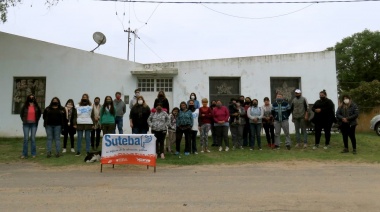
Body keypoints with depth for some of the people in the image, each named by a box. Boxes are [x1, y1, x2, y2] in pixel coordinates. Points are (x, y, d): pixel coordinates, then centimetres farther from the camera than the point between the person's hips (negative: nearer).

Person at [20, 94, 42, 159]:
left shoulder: (36, 107, 1)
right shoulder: (25, 106, 0)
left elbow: (39, 114, 16)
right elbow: (21, 113, 13)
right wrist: (23, 120, 5)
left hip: (34, 124, 0)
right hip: (26, 124, 0)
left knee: (33, 138, 5)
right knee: (26, 139, 1)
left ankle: (33, 153, 12)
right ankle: (24, 154, 8)